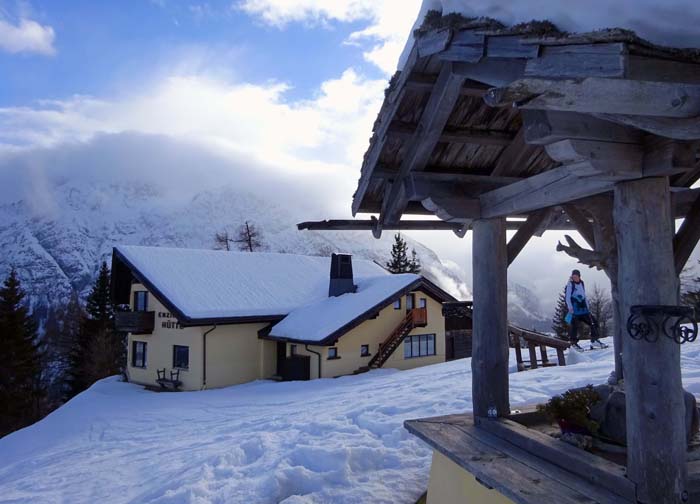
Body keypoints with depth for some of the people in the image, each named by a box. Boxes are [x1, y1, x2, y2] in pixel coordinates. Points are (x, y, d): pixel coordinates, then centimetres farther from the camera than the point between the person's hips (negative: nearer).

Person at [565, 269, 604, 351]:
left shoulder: (582, 283, 15)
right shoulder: (570, 284, -3)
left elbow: (584, 296, 23)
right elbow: (568, 297, -7)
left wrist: (587, 307, 18)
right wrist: (570, 307, -18)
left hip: (582, 307, 7)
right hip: (574, 307, -6)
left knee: (593, 322, 5)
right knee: (574, 324, -11)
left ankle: (594, 341, 15)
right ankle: (574, 343, -5)